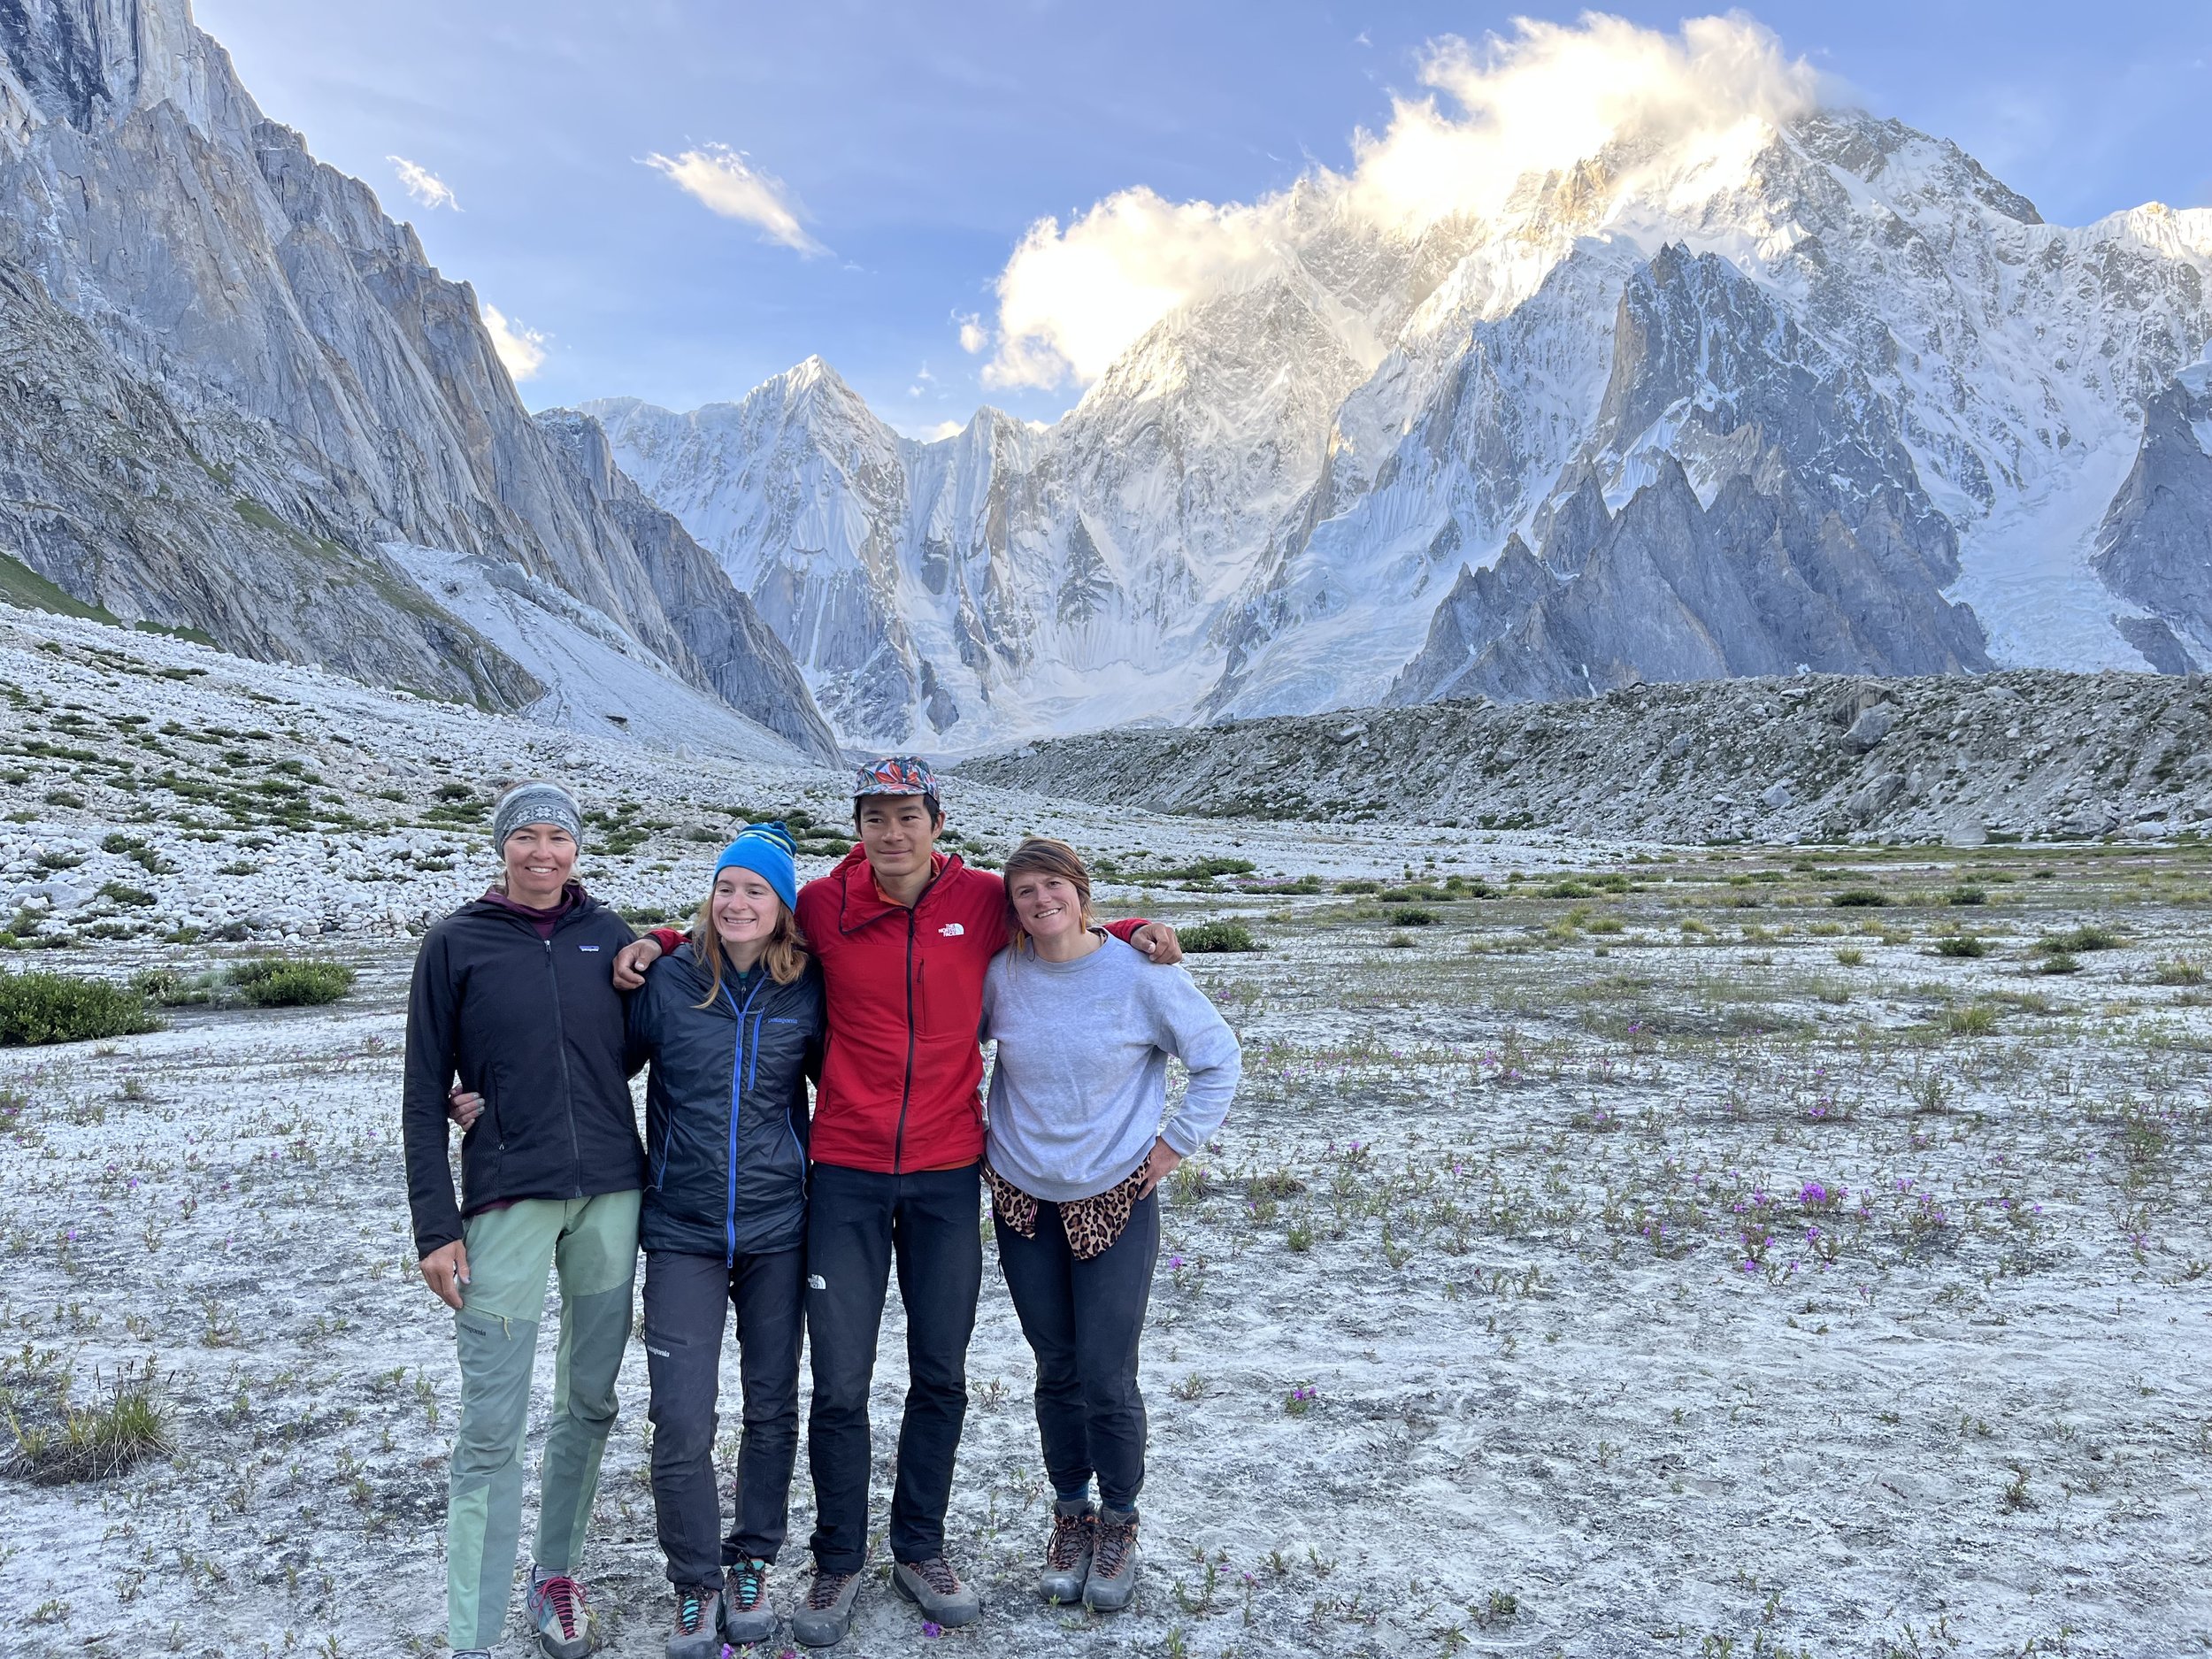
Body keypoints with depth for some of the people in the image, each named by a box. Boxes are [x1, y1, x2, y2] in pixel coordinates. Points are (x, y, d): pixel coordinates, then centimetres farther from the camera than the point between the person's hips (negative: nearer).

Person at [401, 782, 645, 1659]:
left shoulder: (609, 936, 7)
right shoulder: (455, 944, 0)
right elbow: (424, 1093, -1)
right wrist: (435, 1227, -5)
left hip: (610, 1195, 3)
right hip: (506, 1200, -3)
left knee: (590, 1401, 13)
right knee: (491, 1428, -3)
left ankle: (557, 1573, 31)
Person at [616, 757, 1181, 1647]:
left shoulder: (985, 900, -4)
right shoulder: (824, 905, -6)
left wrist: (1134, 933, -1)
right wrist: (659, 943, -3)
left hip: (947, 1173, 1)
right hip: (847, 1173, -1)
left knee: (941, 1375, 13)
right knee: (839, 1383, 3)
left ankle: (920, 1550, 33)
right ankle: (838, 1563, 25)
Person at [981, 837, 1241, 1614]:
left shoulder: (1141, 974, -12)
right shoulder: (1001, 975, -6)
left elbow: (1220, 1057, -2)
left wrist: (1175, 1144, -3)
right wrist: (975, 1134, 5)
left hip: (1116, 1201, -2)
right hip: (1023, 1201, 3)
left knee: (1107, 1376, -2)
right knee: (1056, 1369, 12)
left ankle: (1119, 1522, 22)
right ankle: (1070, 1514, 32)